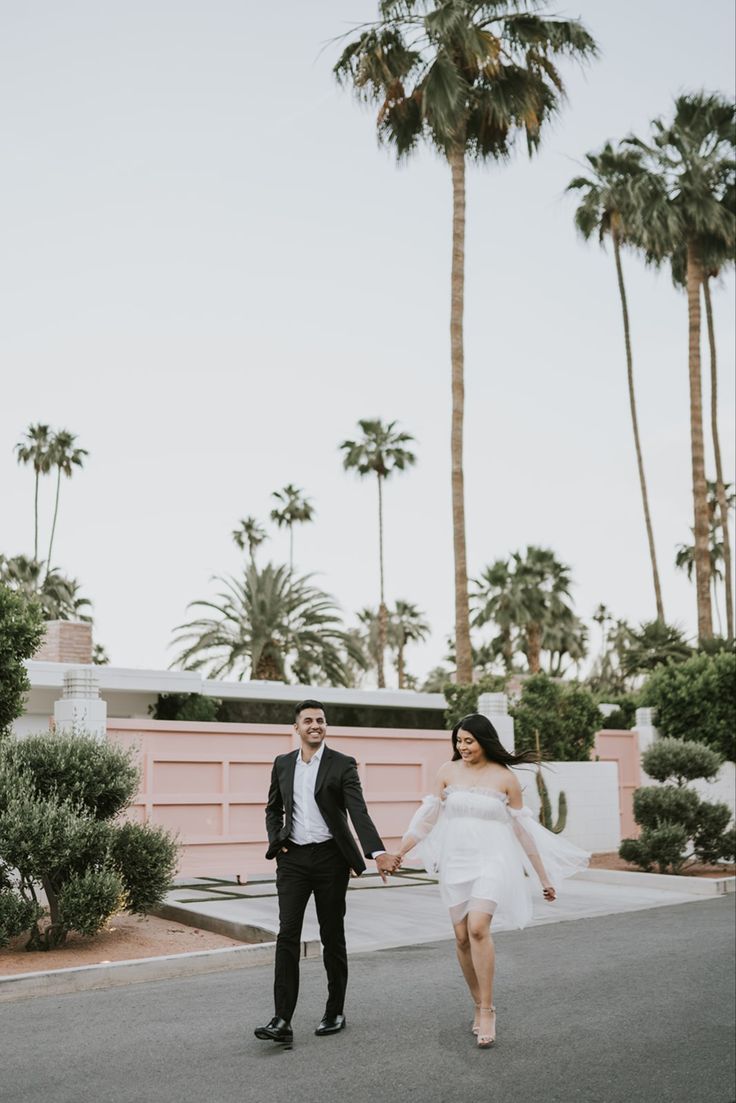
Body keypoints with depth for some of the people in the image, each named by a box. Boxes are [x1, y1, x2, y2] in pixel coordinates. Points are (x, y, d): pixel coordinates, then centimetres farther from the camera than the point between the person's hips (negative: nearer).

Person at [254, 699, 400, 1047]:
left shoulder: (342, 764, -5)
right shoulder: (283, 764, 7)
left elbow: (358, 812, -14)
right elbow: (273, 809, 20)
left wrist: (378, 853, -27)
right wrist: (276, 843, 3)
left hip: (329, 858, -2)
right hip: (293, 859, 2)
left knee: (332, 936, 8)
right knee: (287, 935, -7)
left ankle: (335, 1012, 23)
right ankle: (282, 1021, -8)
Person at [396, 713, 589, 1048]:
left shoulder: (505, 777, -3)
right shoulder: (448, 771, 3)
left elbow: (523, 829, 3)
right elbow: (428, 816, 7)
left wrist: (544, 877, 6)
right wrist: (399, 852, 3)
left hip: (491, 861, -3)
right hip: (456, 861, 3)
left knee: (478, 928, -21)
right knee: (462, 937, 5)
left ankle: (486, 1010, -8)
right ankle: (480, 1005, 25)